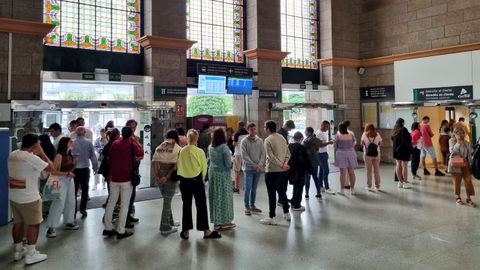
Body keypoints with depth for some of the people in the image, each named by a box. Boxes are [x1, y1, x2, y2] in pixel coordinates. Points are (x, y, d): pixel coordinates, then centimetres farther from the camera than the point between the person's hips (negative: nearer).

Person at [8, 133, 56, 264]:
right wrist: (42, 153, -8)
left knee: (18, 223, 17)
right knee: (33, 224, 4)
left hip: (13, 196, 8)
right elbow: (51, 168, -15)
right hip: (29, 198, -8)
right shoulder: (32, 157, -20)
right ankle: (31, 254, 9)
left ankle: (18, 250, 28)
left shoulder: (12, 155, 4)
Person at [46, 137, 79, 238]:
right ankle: (51, 228, 1)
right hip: (61, 180, -8)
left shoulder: (70, 155, 5)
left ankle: (69, 222, 30)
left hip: (70, 180, 8)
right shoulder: (59, 155, -17)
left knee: (71, 202, 15)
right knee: (58, 204, -7)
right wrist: (67, 174, -21)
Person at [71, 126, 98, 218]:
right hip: (85, 169, 0)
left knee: (74, 190, 9)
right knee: (85, 189, 12)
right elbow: (93, 156, -3)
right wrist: (95, 167, 9)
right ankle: (82, 209, 11)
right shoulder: (89, 142, -7)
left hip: (74, 169, 0)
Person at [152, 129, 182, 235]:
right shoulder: (178, 148, -7)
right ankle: (165, 228, 11)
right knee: (167, 201, 3)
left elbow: (154, 162, -2)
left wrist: (157, 177, -5)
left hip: (160, 174, 5)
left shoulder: (159, 147, 7)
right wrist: (167, 177, -14)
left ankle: (170, 221, 35)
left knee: (167, 199, 21)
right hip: (170, 175, -5)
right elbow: (176, 166, -16)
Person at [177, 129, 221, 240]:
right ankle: (206, 231, 10)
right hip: (197, 180, -2)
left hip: (184, 181, 3)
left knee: (186, 206, 12)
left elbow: (179, 166, 0)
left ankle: (186, 231, 17)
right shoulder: (200, 151, -11)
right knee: (201, 206, 5)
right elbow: (204, 168, -4)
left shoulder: (182, 151, -6)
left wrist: (182, 177, 14)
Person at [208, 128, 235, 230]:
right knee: (224, 197, 4)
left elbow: (209, 160, 10)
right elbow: (228, 163, -15)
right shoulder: (224, 147, -16)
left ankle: (216, 221, 20)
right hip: (223, 173, -6)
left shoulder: (210, 147, 2)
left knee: (214, 196, 11)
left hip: (212, 173, 6)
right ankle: (225, 221, 11)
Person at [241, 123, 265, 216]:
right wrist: (254, 165, -15)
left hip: (258, 169, 4)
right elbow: (245, 156, -11)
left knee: (254, 188, 13)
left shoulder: (260, 141, 5)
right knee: (248, 189, -1)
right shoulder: (244, 141, -6)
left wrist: (260, 165, -12)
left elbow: (263, 154, 2)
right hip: (248, 168, -4)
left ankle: (252, 205, 24)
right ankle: (247, 207, 9)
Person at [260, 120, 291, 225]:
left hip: (272, 171, -7)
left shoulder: (268, 140, -13)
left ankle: (271, 218, 9)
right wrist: (285, 164, -7)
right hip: (284, 171, 7)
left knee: (272, 194, 2)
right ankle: (287, 214, 28)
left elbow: (271, 157, -20)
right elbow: (288, 153, 6)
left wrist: (281, 165, -17)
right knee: (282, 192, 20)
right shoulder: (282, 138, 9)